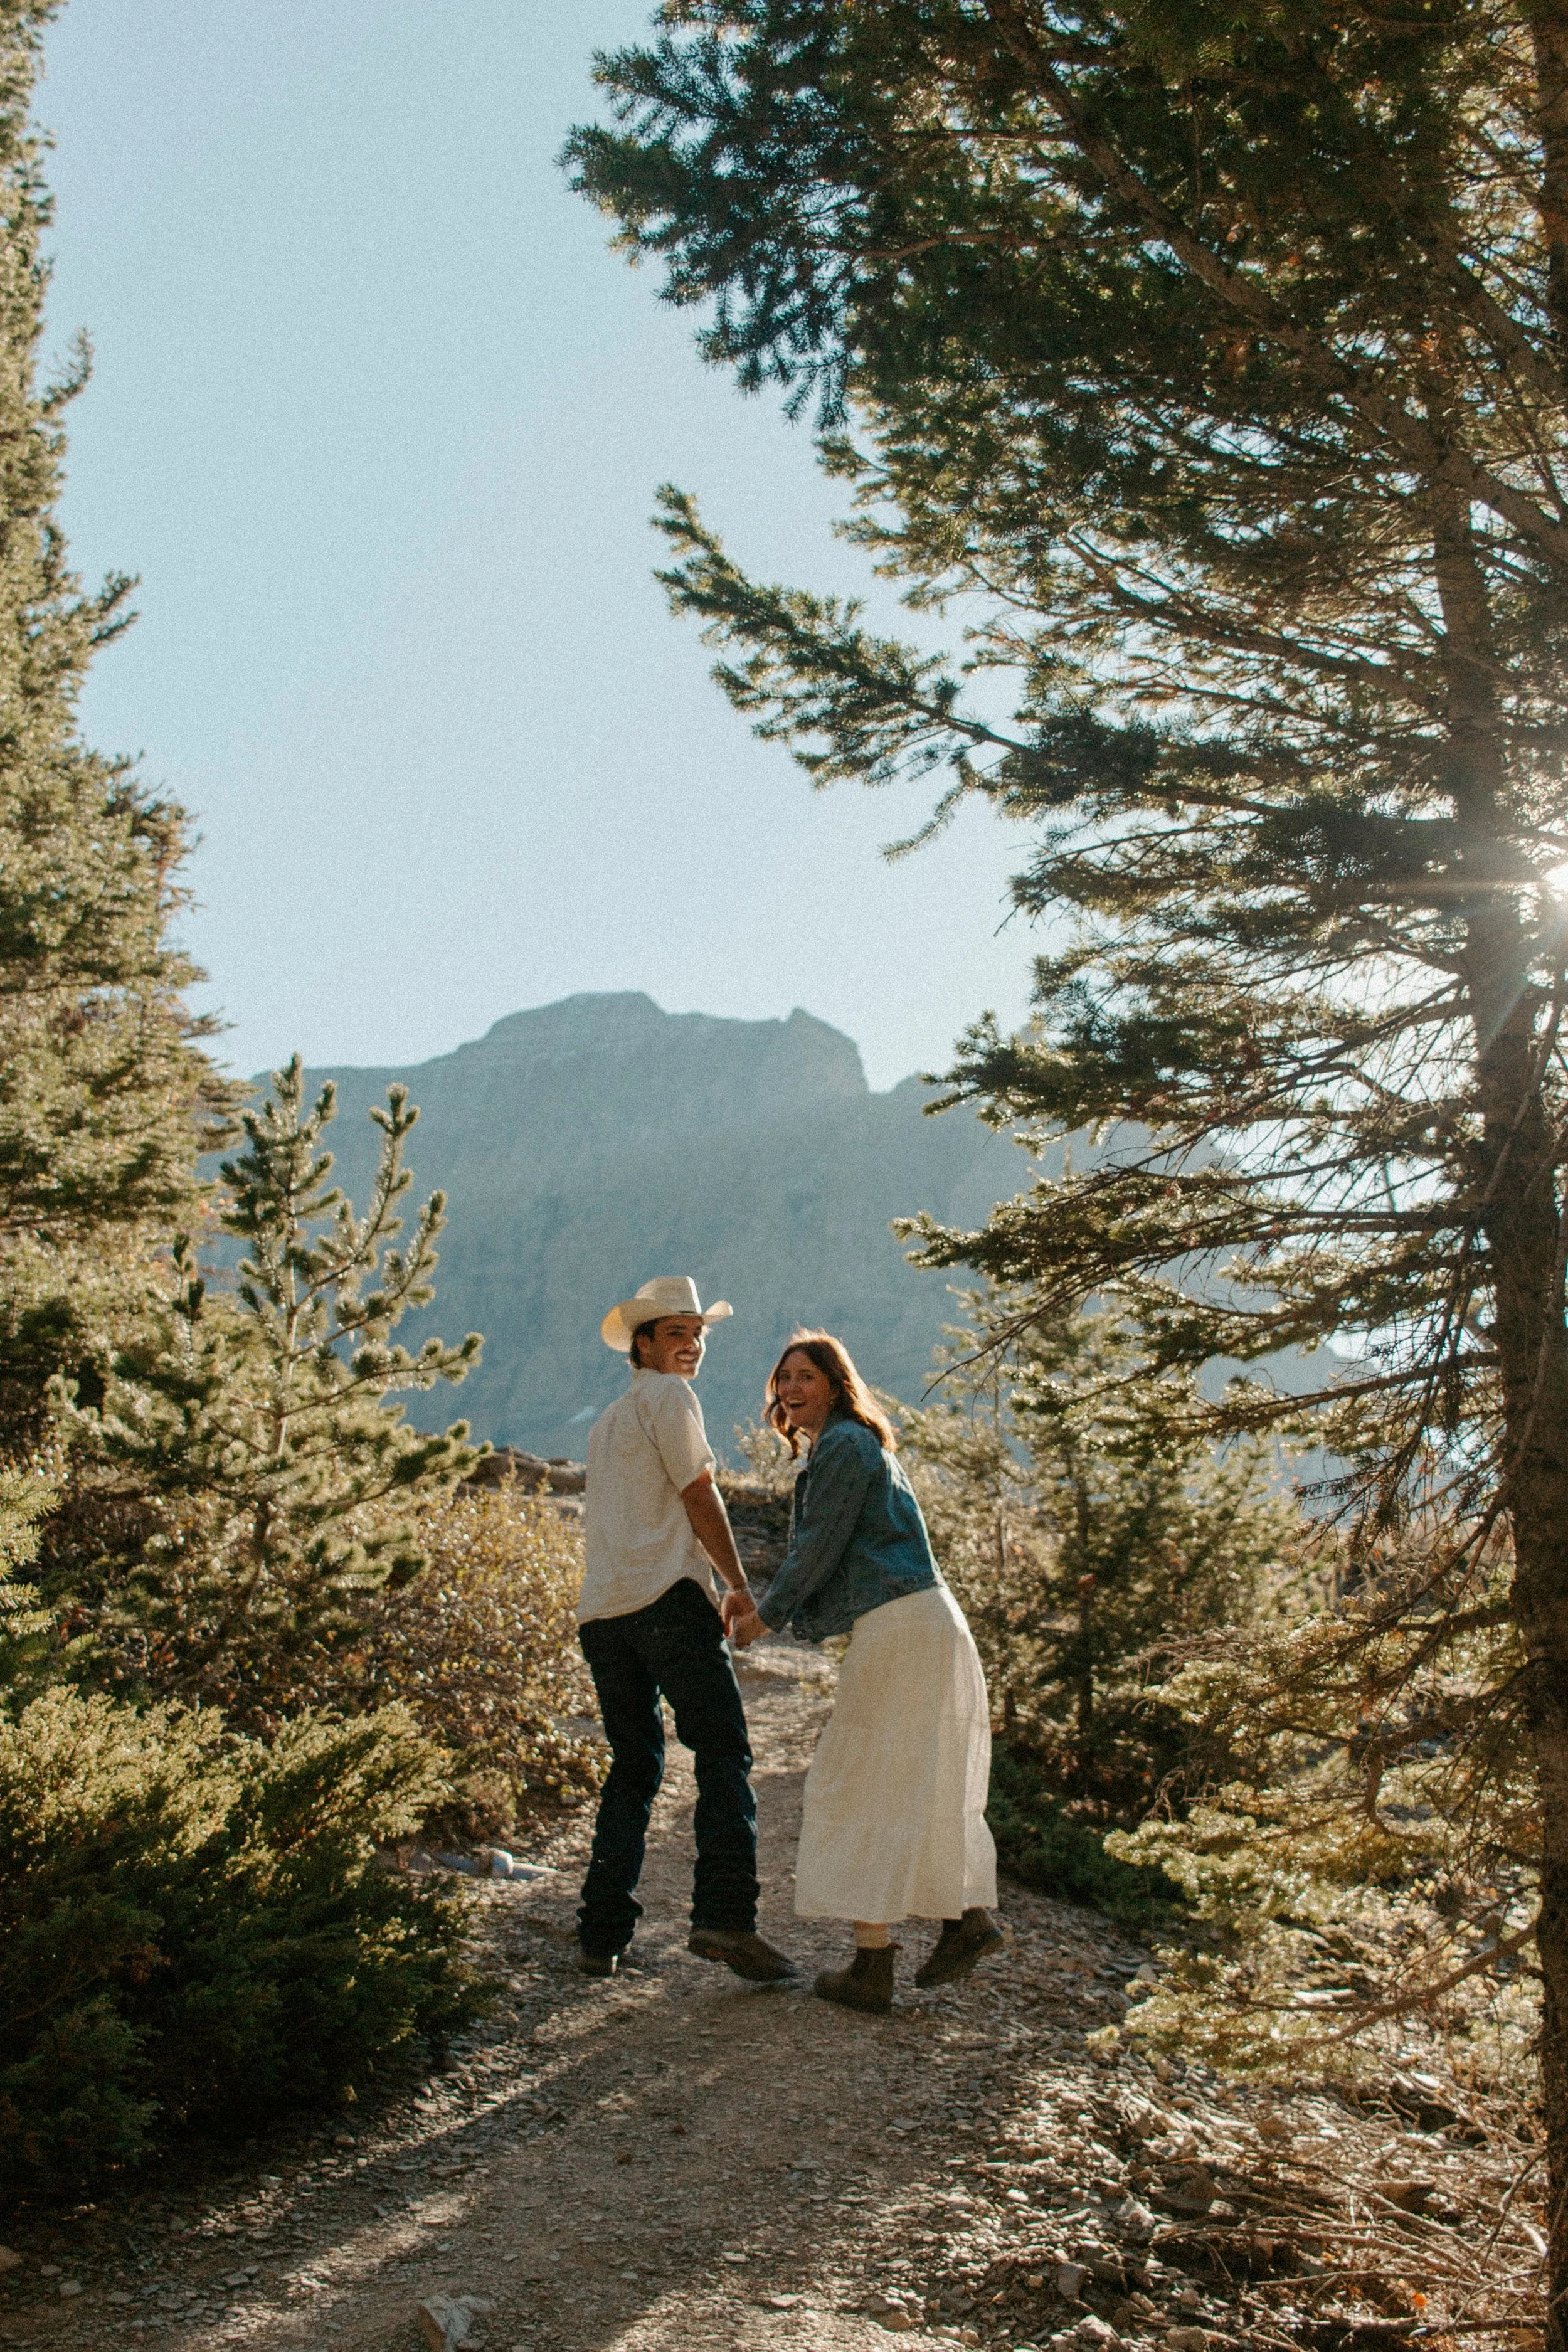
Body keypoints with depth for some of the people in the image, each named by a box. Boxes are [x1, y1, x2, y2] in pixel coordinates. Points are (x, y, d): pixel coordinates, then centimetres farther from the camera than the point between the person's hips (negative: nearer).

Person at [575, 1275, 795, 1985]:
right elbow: (700, 1498, -2)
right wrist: (742, 1588, 6)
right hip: (665, 1598, -8)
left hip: (600, 1610, 8)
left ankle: (602, 1935, 6)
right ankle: (723, 1914, -20)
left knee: (633, 1769, 12)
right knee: (724, 1753, -7)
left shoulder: (606, 1421, 29)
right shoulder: (665, 1394, 3)